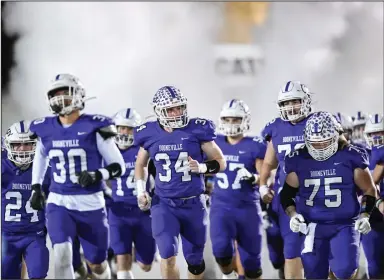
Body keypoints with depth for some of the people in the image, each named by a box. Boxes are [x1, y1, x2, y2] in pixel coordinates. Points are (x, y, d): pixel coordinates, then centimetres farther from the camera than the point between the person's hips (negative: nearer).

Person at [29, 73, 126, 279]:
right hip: (59, 202, 2)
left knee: (96, 263, 10)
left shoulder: (94, 127, -9)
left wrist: (96, 175, -23)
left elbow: (119, 166, -6)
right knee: (62, 254, -20)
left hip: (91, 203, -2)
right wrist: (36, 188, 19)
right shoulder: (46, 130, 3)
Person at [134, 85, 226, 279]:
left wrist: (201, 167, -19)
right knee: (168, 255, -16)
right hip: (163, 203, 0)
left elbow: (220, 161, 0)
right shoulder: (150, 134, -1)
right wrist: (141, 191, 5)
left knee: (194, 259, 11)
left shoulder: (196, 130, -8)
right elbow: (140, 165, 18)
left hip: (193, 204, 0)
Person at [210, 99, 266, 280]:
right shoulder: (215, 144, 5)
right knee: (220, 248, -22)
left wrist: (251, 177, -26)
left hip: (248, 208, -1)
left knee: (251, 258, 6)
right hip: (221, 206, 1)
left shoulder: (255, 146, -5)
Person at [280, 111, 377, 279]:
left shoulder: (350, 157, -3)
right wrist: (293, 214, -7)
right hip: (313, 227, 2)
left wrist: (364, 215, -8)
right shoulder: (299, 161, 1)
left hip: (344, 225, -2)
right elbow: (287, 194, 10)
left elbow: (369, 190, 5)